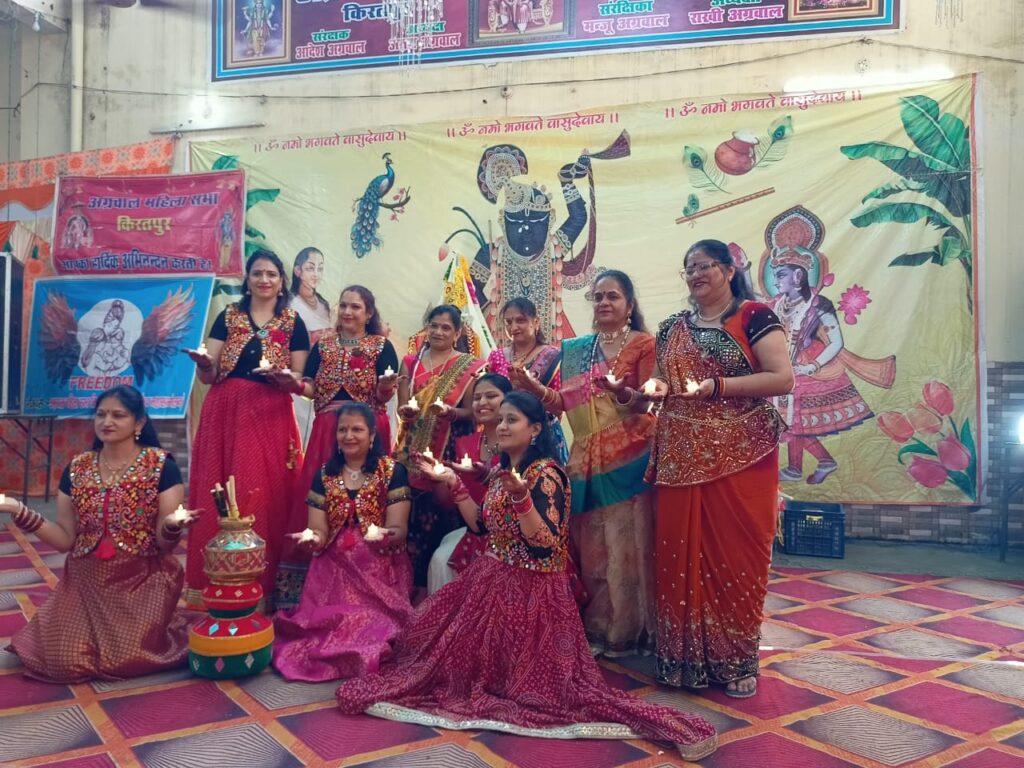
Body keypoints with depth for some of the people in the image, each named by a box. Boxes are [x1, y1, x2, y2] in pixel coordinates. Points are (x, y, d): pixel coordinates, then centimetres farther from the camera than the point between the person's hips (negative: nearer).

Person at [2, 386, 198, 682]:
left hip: (142, 582, -3)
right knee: (65, 661, -11)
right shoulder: (77, 468, 4)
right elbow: (65, 540, 2)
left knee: (129, 660, -16)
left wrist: (172, 525, -34)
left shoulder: (161, 465, -9)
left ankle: (169, 627, 17)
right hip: (86, 582, 4)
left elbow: (164, 543, -10)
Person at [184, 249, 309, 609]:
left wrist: (285, 378, -18)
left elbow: (299, 380, 4)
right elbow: (208, 376, 5)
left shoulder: (293, 323, 6)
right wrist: (205, 363, -17)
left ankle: (261, 584, 8)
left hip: (270, 418, -1)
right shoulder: (228, 316, 10)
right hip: (224, 415, 2)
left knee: (265, 496, -3)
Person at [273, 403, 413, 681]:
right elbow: (319, 529, 5)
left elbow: (399, 530, -7)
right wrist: (314, 539, -20)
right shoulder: (324, 475, 10)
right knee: (324, 621, -20)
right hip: (334, 568, 3)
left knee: (373, 626, -24)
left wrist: (388, 536, -32)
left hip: (380, 569, -3)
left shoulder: (393, 471, -1)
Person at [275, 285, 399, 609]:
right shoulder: (322, 345, 14)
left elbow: (384, 395, -5)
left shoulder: (381, 346, 3)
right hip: (327, 429, 3)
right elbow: (311, 388, 6)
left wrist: (386, 386, -26)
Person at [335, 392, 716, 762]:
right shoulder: (501, 471, 9)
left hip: (528, 591, -9)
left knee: (530, 680, -4)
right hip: (490, 582, 9)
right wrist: (452, 482, 13)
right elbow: (481, 526, 14)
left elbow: (546, 545, -27)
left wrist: (520, 497, -40)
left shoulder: (545, 474, -19)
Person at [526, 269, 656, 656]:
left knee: (626, 541, -3)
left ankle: (628, 631, 9)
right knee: (589, 544, 7)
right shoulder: (577, 349, 15)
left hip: (629, 457, -5)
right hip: (586, 458, 5)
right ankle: (595, 627, 19)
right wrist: (531, 384, -6)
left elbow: (647, 402, -10)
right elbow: (565, 402, 8)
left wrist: (620, 392, -28)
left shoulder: (644, 344, 0)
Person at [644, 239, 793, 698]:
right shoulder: (672, 328, 15)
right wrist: (655, 389, -2)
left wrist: (716, 386, -18)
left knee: (736, 555, 0)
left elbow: (782, 379, -11)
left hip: (739, 457, -4)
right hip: (681, 458, 5)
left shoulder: (754, 317, -2)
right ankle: (685, 657, 17)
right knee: (681, 554, 4)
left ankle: (737, 661, 15)